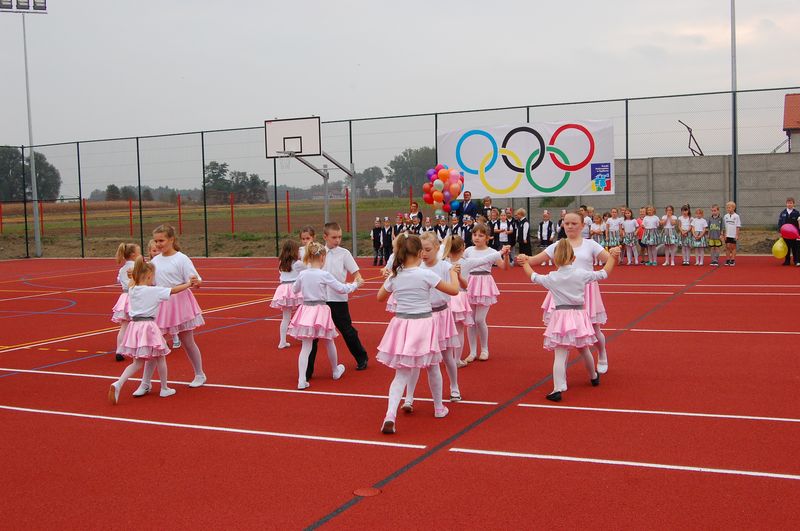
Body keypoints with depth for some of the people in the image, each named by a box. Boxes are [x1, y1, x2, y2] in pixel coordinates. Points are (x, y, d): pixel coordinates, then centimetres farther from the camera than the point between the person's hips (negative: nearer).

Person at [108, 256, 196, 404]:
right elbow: (174, 290, -2)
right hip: (148, 327, -6)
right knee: (160, 358, 14)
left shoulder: (132, 290, 6)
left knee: (137, 363, 13)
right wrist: (188, 284, 9)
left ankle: (118, 384, -8)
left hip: (134, 325, 6)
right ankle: (164, 389, 26)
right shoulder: (154, 291, -10)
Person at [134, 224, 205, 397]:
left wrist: (196, 282, -37)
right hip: (160, 305, 5)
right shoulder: (155, 261, 6)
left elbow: (195, 281, -14)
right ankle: (145, 383, 6)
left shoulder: (181, 259, -10)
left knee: (187, 342, 9)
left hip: (180, 303, -4)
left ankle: (200, 375, 29)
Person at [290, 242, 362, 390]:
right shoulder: (324, 275, -14)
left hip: (306, 310, 3)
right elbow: (341, 289, -7)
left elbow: (295, 290, 15)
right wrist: (355, 284, 9)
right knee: (329, 343, 19)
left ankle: (302, 380, -8)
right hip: (321, 310, -3)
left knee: (306, 347, 2)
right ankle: (335, 371, 39)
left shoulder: (302, 274, -2)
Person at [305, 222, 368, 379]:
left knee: (347, 330, 10)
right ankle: (307, 370, 7)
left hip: (338, 299, -2)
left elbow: (355, 272, -4)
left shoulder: (344, 253, -2)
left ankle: (361, 358, 32)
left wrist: (358, 279, -25)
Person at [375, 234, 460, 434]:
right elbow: (454, 290, -5)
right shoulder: (426, 274, -11)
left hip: (401, 324, 3)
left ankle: (390, 416, -17)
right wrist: (453, 272, 12)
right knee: (433, 368, 21)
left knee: (401, 374, 4)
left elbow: (380, 297, 18)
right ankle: (439, 408, 38)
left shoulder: (394, 276, 0)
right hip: (423, 325, -3)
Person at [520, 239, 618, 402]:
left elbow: (532, 276, 13)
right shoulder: (582, 274, -2)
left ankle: (558, 389, -22)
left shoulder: (551, 278, -3)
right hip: (579, 316, 2)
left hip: (561, 317, -2)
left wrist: (525, 263, 32)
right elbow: (604, 273, 9)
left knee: (560, 355, -9)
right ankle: (594, 377, 47)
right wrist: (613, 256, 22)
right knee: (584, 350, 25)